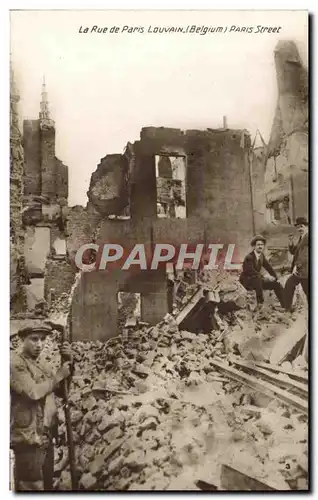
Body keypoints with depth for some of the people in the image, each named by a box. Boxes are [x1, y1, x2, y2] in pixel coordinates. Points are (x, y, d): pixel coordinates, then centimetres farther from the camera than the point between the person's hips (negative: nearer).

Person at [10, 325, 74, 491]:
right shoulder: (14, 362, -11)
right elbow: (33, 392, -23)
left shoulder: (41, 366, 14)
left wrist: (68, 364, 0)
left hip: (46, 438, 8)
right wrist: (58, 376, -11)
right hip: (29, 439, -8)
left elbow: (62, 391, 14)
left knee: (46, 486, 19)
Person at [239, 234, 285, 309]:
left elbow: (268, 267, 7)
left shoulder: (262, 255, 3)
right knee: (257, 278, -39)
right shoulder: (249, 257, -21)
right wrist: (264, 276, -38)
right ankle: (260, 303, -34)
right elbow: (251, 271, -33)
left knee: (276, 284, 5)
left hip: (257, 280, 8)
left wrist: (276, 278, -2)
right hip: (247, 281, -8)